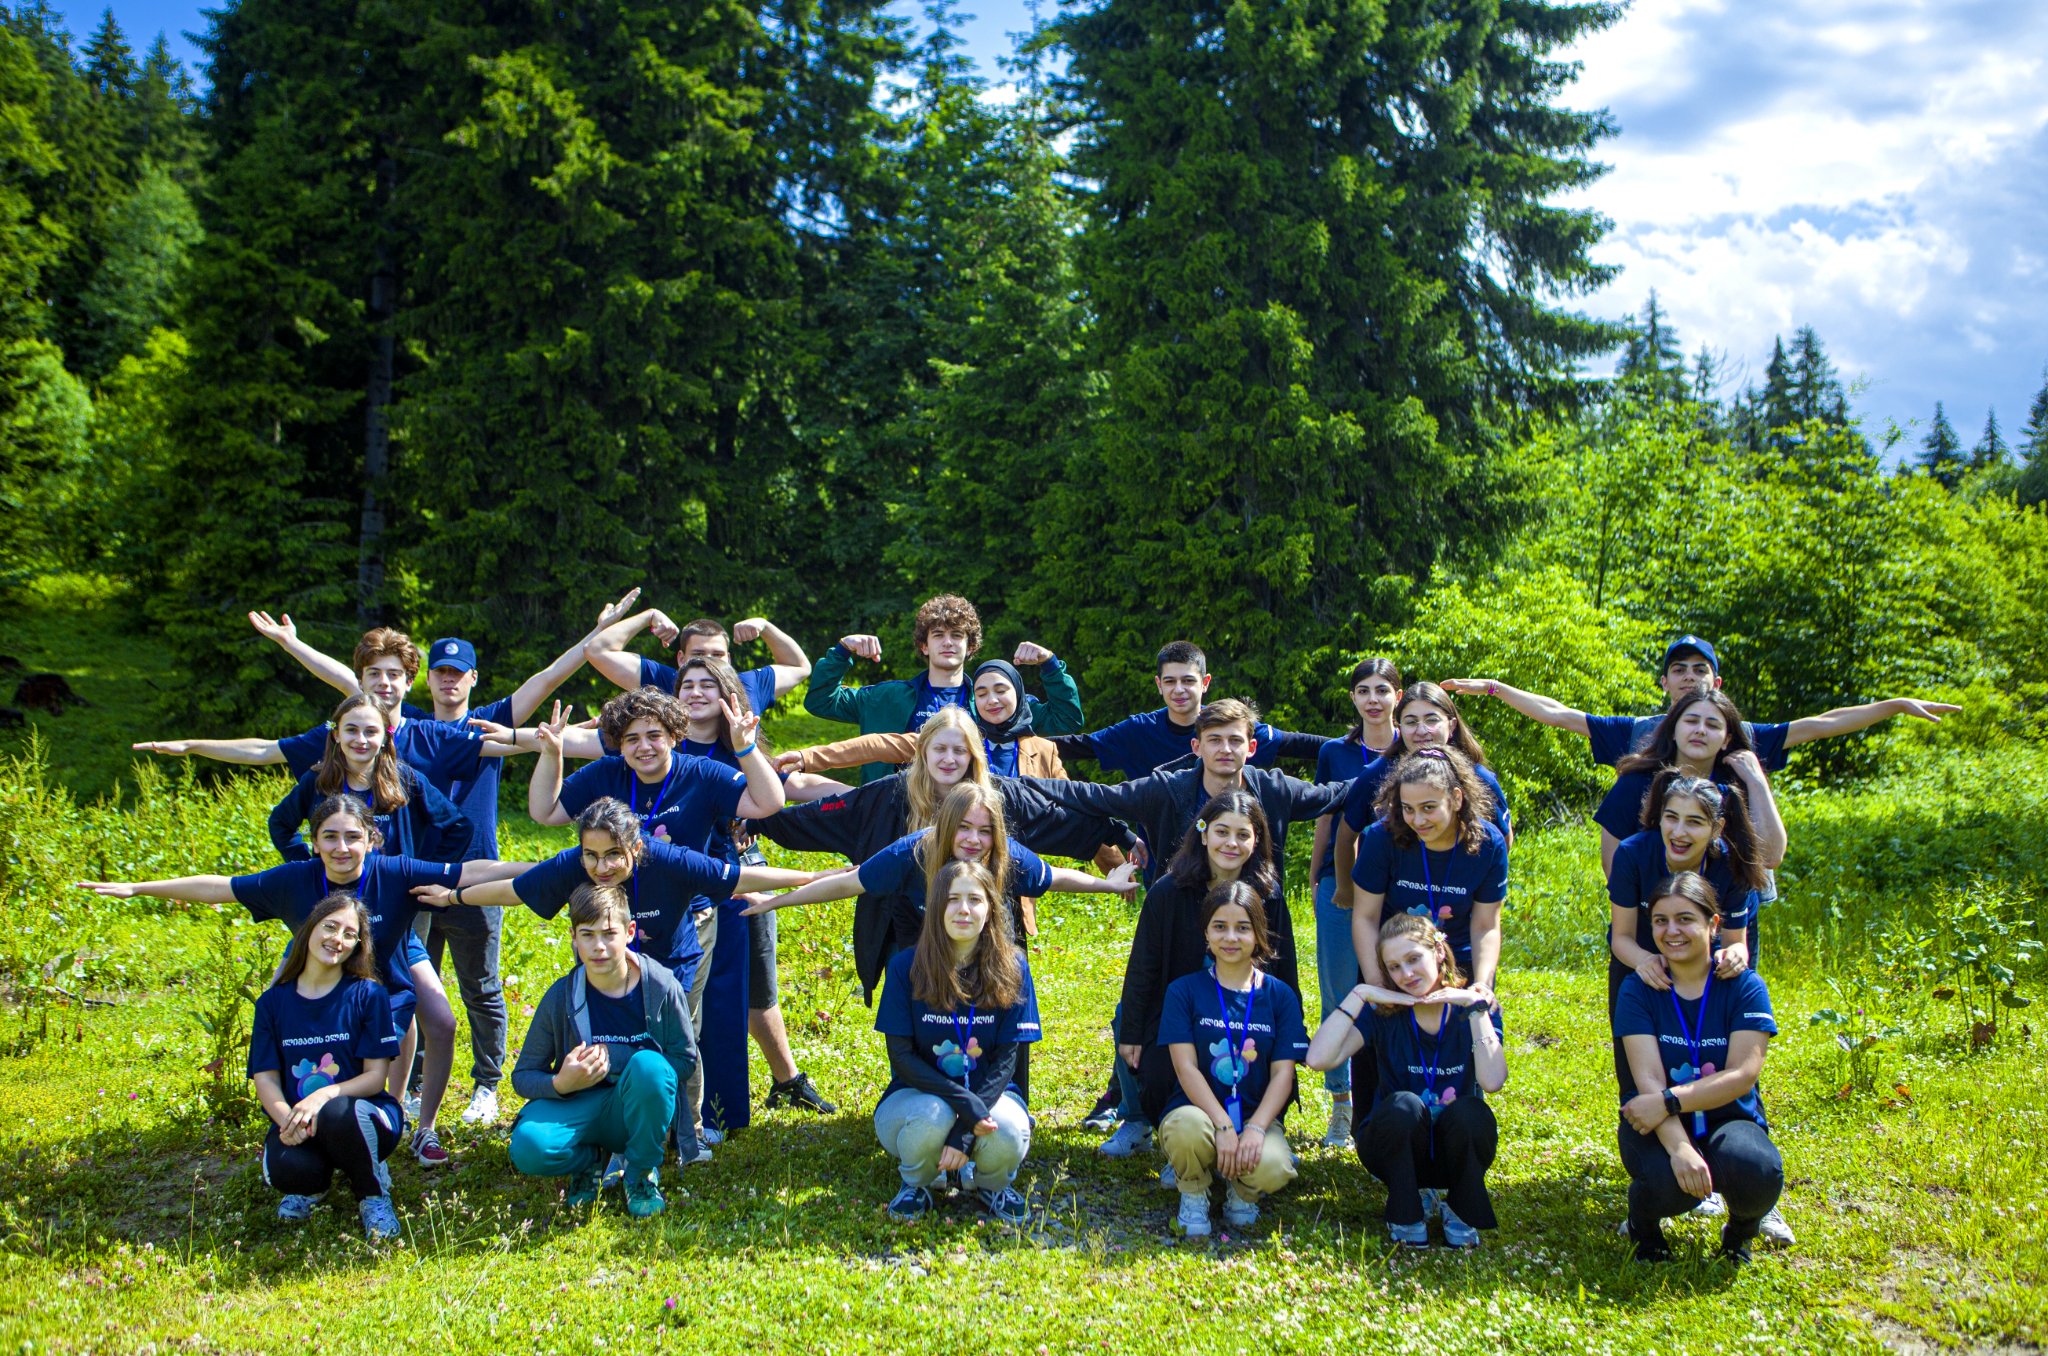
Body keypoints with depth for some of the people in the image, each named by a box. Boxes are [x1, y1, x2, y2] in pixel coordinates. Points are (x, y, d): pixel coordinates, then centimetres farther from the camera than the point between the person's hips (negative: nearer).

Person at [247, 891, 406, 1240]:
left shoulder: (367, 995, -3)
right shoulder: (273, 1002, 5)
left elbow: (375, 1076, -7)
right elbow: (265, 1078, 1)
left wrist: (325, 1096, -26)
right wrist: (286, 1118, -21)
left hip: (362, 1115, -2)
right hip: (298, 1121, 2)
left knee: (337, 1116, -38)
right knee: (284, 1169, -33)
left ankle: (374, 1194, -6)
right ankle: (315, 1181, 9)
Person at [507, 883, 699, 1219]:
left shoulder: (662, 986, -11)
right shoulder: (561, 997, -8)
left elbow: (685, 1060, -7)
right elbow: (523, 1075, -2)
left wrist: (615, 1059, -19)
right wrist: (560, 1083, -26)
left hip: (640, 1110, -1)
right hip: (580, 1105, 1)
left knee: (649, 1065, -36)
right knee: (528, 1147, -32)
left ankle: (643, 1172, -8)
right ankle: (590, 1160, 6)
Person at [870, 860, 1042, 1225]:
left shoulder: (1011, 967, -9)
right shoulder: (906, 967, -11)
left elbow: (1007, 1058, -10)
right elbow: (901, 1057, -11)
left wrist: (965, 1131, -23)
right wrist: (964, 1103, -26)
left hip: (988, 1092, 1)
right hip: (918, 1093, -1)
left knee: (1008, 1133, -32)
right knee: (932, 1116, -35)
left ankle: (992, 1184, 6)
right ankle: (915, 1183, 1)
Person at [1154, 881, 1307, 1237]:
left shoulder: (1279, 995, 5)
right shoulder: (1184, 991, 0)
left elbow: (1283, 1073, -2)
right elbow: (1185, 1067, -9)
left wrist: (1255, 1128, -19)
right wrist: (1223, 1126, -22)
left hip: (1257, 1117, 1)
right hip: (1198, 1110, -1)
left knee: (1273, 1170, -33)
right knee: (1188, 1130, -38)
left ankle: (1241, 1188, 7)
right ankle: (1193, 1194, -3)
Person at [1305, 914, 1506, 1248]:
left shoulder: (1471, 1010, -5)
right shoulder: (1383, 1012, -7)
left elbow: (1493, 1081, -25)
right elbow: (1319, 1058, -23)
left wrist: (1476, 1006, -23)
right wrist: (1358, 994, -20)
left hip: (1456, 1154, 1)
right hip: (1398, 1151, -1)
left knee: (1470, 1111, -32)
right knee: (1404, 1105, -33)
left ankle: (1460, 1208, -6)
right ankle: (1407, 1211, -10)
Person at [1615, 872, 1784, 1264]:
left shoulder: (1745, 986, -5)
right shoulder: (1637, 989, -6)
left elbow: (1742, 1075, -15)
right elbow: (1648, 1080, -17)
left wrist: (1669, 1100, -25)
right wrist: (1680, 1147, -33)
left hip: (1729, 1119, 1)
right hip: (1658, 1125, -1)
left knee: (1756, 1170, -34)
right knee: (1673, 1182, -35)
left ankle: (1741, 1230, 5)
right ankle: (1643, 1219, 5)